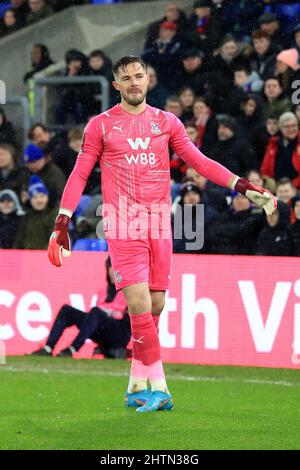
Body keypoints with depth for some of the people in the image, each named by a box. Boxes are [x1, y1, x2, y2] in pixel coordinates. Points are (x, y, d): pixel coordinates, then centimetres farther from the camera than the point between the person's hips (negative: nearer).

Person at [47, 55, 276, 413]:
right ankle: (158, 387, -16)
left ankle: (137, 387, 14)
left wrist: (243, 187, 2)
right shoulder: (100, 125, 5)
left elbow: (200, 162, 11)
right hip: (122, 225, -3)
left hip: (159, 224, 3)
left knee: (155, 306, 3)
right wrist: (62, 222, -1)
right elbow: (80, 174, 6)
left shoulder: (167, 122, 11)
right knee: (139, 303, -14)